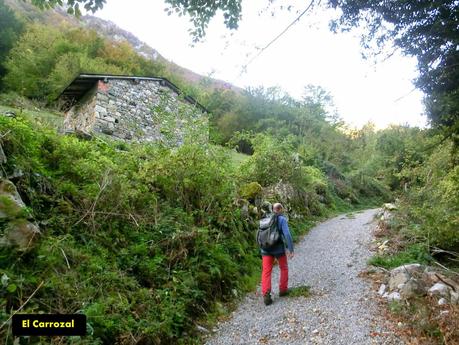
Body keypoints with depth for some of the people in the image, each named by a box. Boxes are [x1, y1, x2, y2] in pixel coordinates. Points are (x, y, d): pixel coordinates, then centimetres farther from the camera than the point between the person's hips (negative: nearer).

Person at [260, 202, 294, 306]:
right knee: (284, 268, 21)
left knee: (266, 272, -1)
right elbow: (287, 235, -18)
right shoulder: (282, 219, -8)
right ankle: (283, 290, 27)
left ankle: (266, 294, -16)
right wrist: (291, 249, -15)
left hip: (266, 249, 4)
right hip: (279, 249, -3)